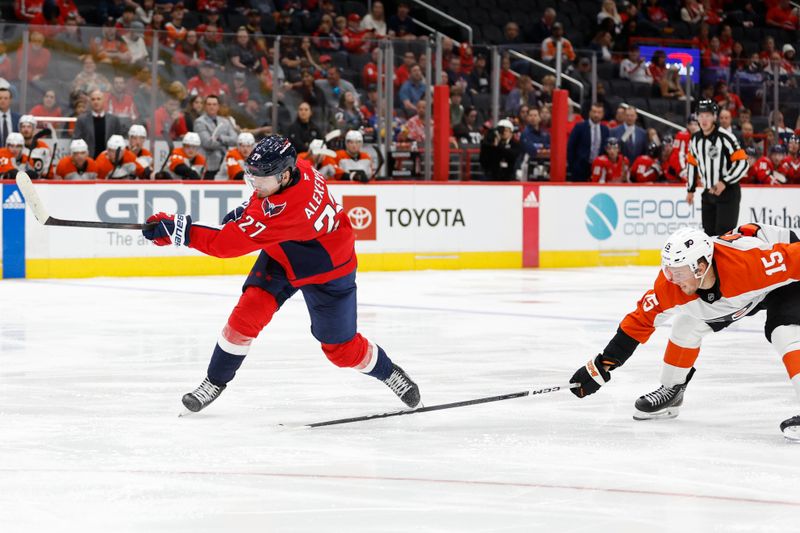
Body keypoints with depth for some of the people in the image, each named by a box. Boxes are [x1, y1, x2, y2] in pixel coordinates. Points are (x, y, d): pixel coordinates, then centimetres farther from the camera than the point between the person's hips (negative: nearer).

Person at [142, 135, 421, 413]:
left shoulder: (286, 210, -43)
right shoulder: (298, 168, -19)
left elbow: (231, 243, -43)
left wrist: (179, 229, -44)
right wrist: (247, 210, 1)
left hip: (326, 270, -7)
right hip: (280, 256, 7)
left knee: (341, 348, 6)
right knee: (247, 314, -11)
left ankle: (389, 373, 35)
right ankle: (215, 382, 3)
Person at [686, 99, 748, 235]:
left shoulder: (725, 138, -16)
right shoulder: (695, 140, 5)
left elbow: (742, 164, -18)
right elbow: (692, 164, 18)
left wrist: (724, 183, -24)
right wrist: (691, 189, 18)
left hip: (728, 192, -7)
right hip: (708, 193, 7)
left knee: (724, 233, -13)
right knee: (709, 233, 10)